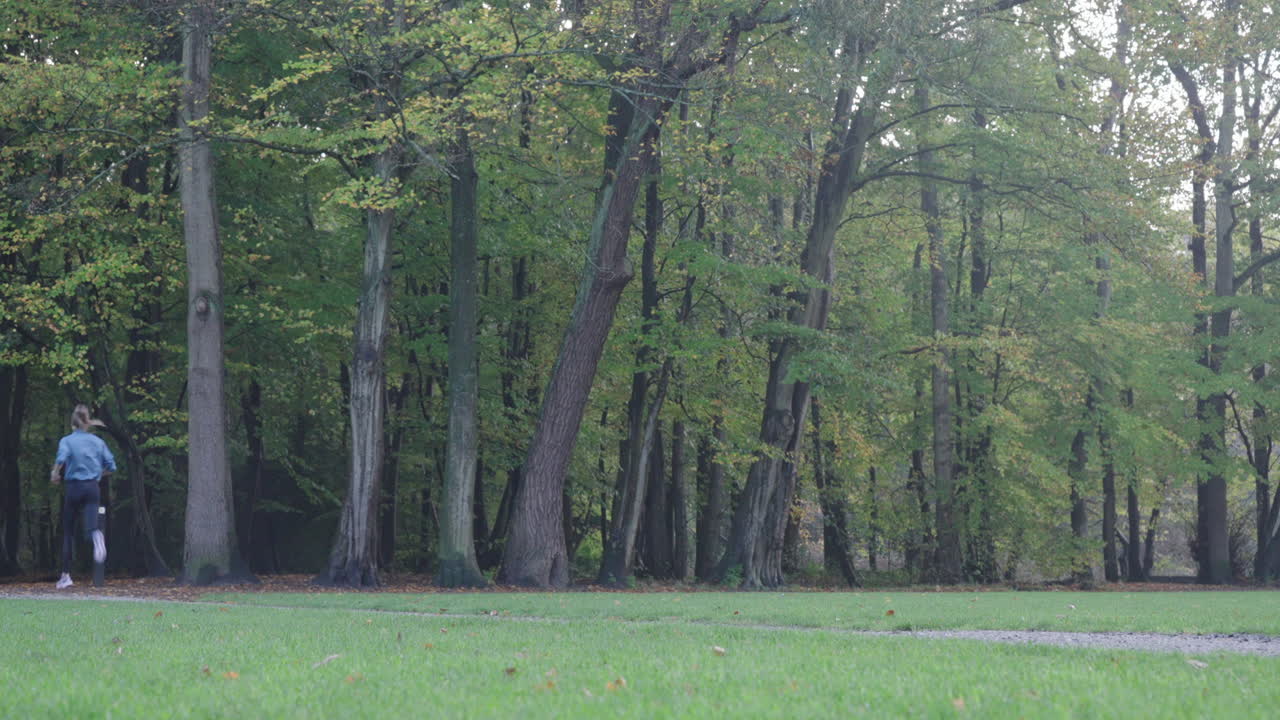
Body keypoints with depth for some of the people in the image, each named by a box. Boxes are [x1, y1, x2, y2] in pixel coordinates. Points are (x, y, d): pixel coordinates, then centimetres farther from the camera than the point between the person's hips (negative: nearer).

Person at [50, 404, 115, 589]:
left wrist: (55, 474, -4)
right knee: (90, 525, -9)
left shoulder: (67, 441, -2)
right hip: (92, 487, 1)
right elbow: (111, 466, 6)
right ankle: (96, 536, -49)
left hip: (73, 487, -1)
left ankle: (66, 575, 14)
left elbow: (61, 458, -21)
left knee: (68, 532, 11)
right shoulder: (98, 441, 8)